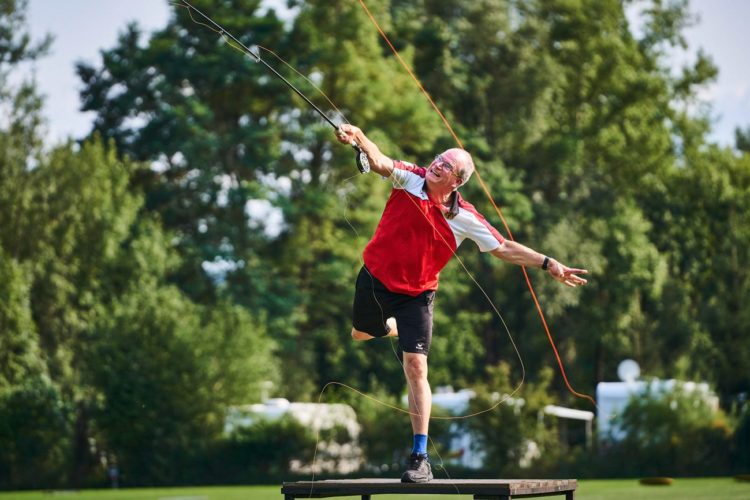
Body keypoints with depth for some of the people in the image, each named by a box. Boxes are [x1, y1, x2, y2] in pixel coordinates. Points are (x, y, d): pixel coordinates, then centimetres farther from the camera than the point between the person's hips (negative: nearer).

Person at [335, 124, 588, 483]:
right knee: (360, 334, 25)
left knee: (416, 368, -13)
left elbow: (504, 248, -4)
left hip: (415, 295, -2)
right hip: (375, 278, 2)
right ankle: (391, 327, 64)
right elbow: (380, 162, -30)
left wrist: (548, 265, -12)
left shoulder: (464, 218, -11)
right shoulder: (409, 178, -12)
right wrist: (358, 137, -52)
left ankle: (420, 457, -11)